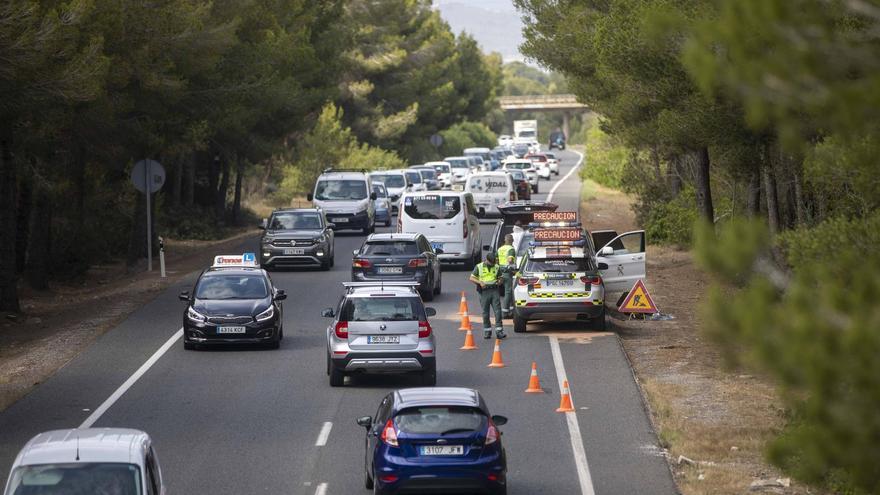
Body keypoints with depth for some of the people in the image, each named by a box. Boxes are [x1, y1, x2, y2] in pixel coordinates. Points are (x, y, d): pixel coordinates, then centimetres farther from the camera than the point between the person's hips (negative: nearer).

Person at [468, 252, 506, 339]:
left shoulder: (496, 267, 11)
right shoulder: (479, 267, 4)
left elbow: (500, 278, 21)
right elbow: (472, 278, 4)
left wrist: (499, 281, -3)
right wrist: (480, 282, -13)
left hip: (494, 290, 1)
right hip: (484, 292, -1)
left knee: (497, 311, -7)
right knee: (485, 313, 2)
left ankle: (499, 331, -8)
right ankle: (487, 331, 12)